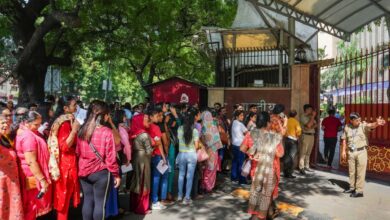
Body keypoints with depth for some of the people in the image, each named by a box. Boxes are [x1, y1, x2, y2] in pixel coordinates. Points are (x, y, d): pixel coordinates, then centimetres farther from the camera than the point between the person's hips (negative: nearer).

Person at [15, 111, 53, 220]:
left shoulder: (22, 132, 7)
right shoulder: (28, 136, -22)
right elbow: (31, 162, -26)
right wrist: (42, 180, -24)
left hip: (28, 175, 9)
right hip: (33, 177, -9)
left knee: (28, 207, 20)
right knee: (32, 208, 4)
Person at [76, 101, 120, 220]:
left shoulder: (82, 130, 0)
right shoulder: (107, 132, -16)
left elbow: (78, 152, 9)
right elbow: (110, 157, -14)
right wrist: (116, 174, -5)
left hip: (84, 171, 5)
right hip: (101, 172, -5)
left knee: (87, 200, 15)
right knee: (100, 202, 6)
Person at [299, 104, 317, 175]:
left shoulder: (311, 116, 16)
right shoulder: (303, 117, -8)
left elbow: (315, 124, 15)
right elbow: (308, 125, -19)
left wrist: (312, 126, -7)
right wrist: (313, 116, -13)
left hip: (312, 135, 8)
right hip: (306, 135, -8)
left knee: (308, 152, 11)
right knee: (303, 152, -7)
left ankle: (306, 166, 17)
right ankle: (301, 168, -6)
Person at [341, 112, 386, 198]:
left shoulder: (363, 125, -8)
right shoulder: (347, 127, 3)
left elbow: (371, 125, -31)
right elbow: (344, 140, 10)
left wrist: (377, 123, -53)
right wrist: (343, 151, 7)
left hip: (361, 151, -4)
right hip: (351, 152, 4)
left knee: (360, 172, -1)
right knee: (352, 171, 15)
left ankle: (359, 191, 6)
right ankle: (352, 188, 29)